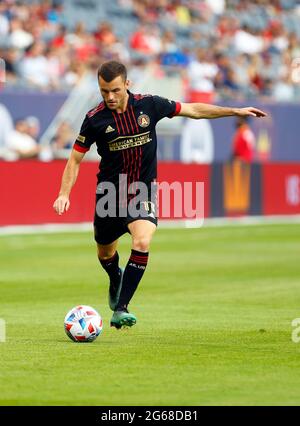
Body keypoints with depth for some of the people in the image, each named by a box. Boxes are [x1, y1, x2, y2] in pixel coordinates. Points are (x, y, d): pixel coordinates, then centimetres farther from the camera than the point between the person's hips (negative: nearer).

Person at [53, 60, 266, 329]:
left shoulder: (148, 105, -9)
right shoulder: (95, 119, -12)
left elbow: (192, 110, 4)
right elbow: (76, 158, -3)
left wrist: (236, 111, 5)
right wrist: (64, 194, -15)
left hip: (143, 190, -1)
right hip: (110, 193, 1)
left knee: (142, 243, -25)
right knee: (105, 253, 17)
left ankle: (120, 309, -21)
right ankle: (116, 281, 54)